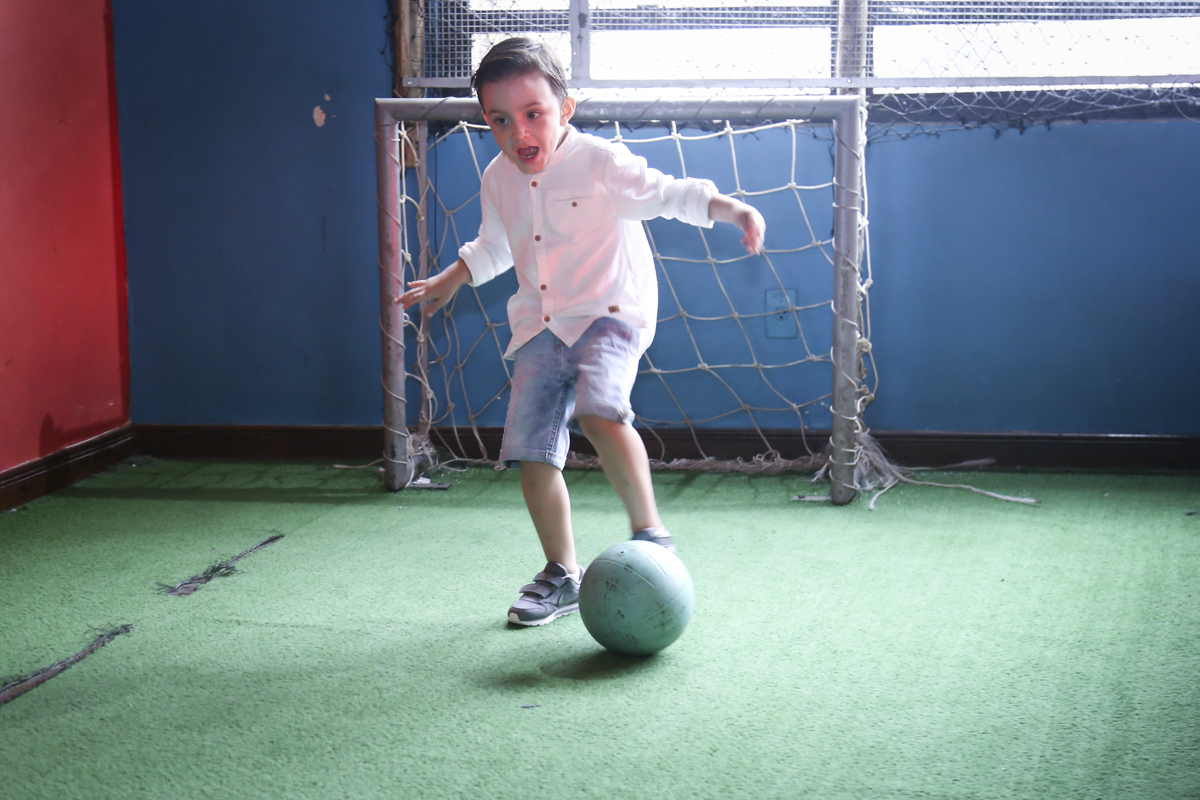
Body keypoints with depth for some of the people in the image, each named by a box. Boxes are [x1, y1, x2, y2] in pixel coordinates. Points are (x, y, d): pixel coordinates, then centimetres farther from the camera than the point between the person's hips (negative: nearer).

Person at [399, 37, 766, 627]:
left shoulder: (601, 163, -12)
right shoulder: (498, 181, 6)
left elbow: (667, 194, -13)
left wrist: (729, 208, -30)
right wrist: (447, 283, 34)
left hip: (609, 313, -6)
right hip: (540, 326, 6)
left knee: (598, 411, -33)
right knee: (532, 455, 1)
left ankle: (650, 531, -18)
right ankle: (562, 575, 18)